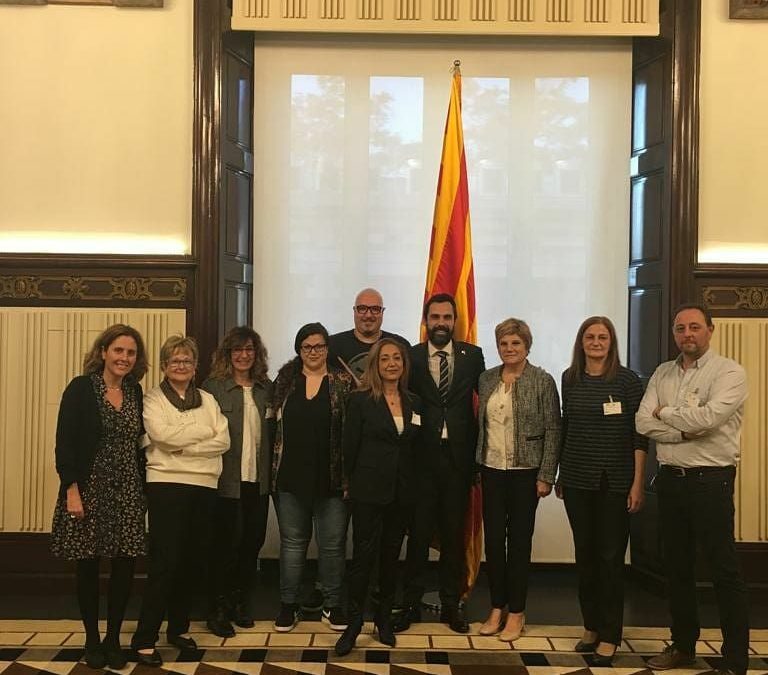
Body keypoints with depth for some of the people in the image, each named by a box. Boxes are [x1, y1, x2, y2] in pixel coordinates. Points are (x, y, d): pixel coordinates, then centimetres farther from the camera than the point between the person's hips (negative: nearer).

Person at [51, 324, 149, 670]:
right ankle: (92, 639, 21)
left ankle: (113, 638, 18)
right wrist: (72, 491, -15)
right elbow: (65, 442, -9)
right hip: (88, 489, -4)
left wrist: (142, 489, 6)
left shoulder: (135, 392, 8)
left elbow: (138, 442, 12)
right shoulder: (81, 388, -6)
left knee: (125, 566, 1)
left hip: (127, 493, 4)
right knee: (88, 565, 5)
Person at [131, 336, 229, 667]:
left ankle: (179, 627, 24)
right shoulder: (153, 399, 2)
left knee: (190, 560, 10)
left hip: (204, 486, 5)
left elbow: (223, 441, 1)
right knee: (164, 562, -9)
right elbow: (162, 435, -17)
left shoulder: (208, 400, 13)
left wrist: (184, 446, -11)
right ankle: (144, 639, -4)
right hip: (167, 484, -4)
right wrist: (203, 432, -7)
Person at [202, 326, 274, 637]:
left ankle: (239, 602, 25)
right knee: (226, 542, 1)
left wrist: (271, 471, 3)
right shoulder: (214, 387, -4)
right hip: (227, 480, -4)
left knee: (253, 540, 10)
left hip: (258, 480, 5)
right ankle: (218, 610, 12)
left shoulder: (266, 388, 9)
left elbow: (271, 432, 10)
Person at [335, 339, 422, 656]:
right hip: (369, 490, -4)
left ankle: (384, 618, 23)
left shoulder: (413, 402, 9)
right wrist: (353, 483, 2)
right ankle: (353, 623, 6)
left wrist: (412, 484, 7)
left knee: (391, 555, 11)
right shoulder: (360, 400, -5)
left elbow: (415, 448, 12)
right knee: (364, 555, -4)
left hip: (402, 492, 4)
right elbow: (349, 447, -2)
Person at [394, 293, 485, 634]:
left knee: (454, 533, 9)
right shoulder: (411, 357, 1)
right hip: (422, 456, -1)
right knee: (418, 532, 4)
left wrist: (477, 446, 3)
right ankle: (411, 603, 16)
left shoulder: (472, 355, 4)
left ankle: (450, 604, 21)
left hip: (458, 456, 1)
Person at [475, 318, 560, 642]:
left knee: (519, 540, 3)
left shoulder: (543, 381, -5)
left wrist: (546, 476, -9)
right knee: (492, 539, 5)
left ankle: (516, 613, 15)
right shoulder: (486, 379, 7)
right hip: (492, 470, 4)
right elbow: (481, 424, 12)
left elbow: (553, 430, -6)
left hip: (525, 472, -4)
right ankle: (497, 608, 19)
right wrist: (477, 464, 6)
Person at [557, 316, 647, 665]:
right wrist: (560, 474, 14)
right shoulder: (570, 379, 6)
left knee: (611, 556, -1)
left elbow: (639, 435, -6)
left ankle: (609, 636, 9)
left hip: (614, 481, -4)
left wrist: (638, 483, -10)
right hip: (577, 479, 4)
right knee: (584, 553, 10)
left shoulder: (628, 380, -5)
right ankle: (591, 626, 24)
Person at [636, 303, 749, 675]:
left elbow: (708, 416, -23)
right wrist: (690, 429, -14)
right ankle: (683, 644, 28)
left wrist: (664, 413, -7)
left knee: (724, 569, -1)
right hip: (670, 478, 6)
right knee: (677, 565, 14)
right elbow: (643, 423, -2)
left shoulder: (729, 373, -7)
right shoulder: (662, 374, 10)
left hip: (710, 480, -6)